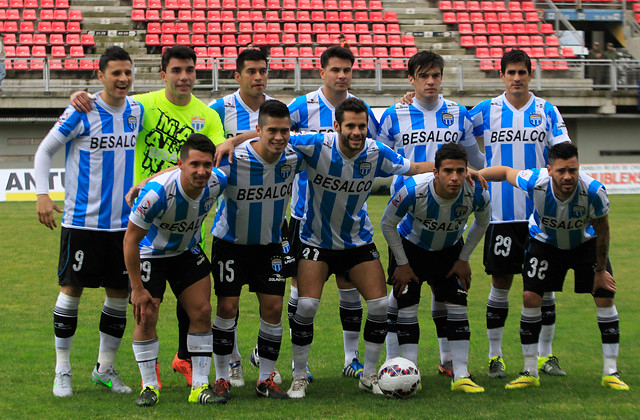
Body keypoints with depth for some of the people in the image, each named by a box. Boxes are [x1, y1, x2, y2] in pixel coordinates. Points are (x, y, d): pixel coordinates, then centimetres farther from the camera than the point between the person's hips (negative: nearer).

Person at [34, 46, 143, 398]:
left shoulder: (137, 111, 4)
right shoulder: (81, 113, -10)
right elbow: (44, 151, -2)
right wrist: (43, 194, -12)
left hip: (124, 221, 5)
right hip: (83, 220, -5)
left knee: (120, 293, 7)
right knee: (72, 289, -1)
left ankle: (105, 368, 21)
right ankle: (62, 370, 9)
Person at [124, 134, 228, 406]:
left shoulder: (217, 182, -23)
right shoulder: (157, 192, -37)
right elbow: (131, 239, -26)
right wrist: (137, 288, -23)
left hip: (187, 250, 4)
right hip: (150, 253, -4)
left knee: (202, 311, -3)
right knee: (146, 317, -10)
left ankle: (200, 386, 5)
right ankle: (149, 386, 6)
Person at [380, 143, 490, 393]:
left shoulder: (476, 193, -29)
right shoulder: (413, 190, -35)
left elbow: (482, 223, -3)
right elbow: (387, 224, -17)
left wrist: (463, 259, -3)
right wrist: (402, 264, -13)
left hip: (450, 250, 2)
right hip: (411, 247, -2)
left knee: (457, 305, -6)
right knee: (407, 306, -10)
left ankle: (461, 375, -3)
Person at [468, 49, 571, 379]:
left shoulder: (547, 111, 4)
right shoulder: (485, 111, 3)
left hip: (540, 212, 1)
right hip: (501, 212, -1)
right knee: (500, 284, 2)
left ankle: (545, 355, 14)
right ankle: (495, 356, 11)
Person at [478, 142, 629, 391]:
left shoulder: (593, 191, -35)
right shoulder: (535, 182, -35)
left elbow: (602, 231, -17)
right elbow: (505, 172, -13)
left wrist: (600, 270, -9)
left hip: (586, 243, 0)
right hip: (545, 241, 0)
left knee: (605, 296, -10)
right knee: (530, 297, -11)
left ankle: (610, 372, 1)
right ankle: (530, 372, 1)